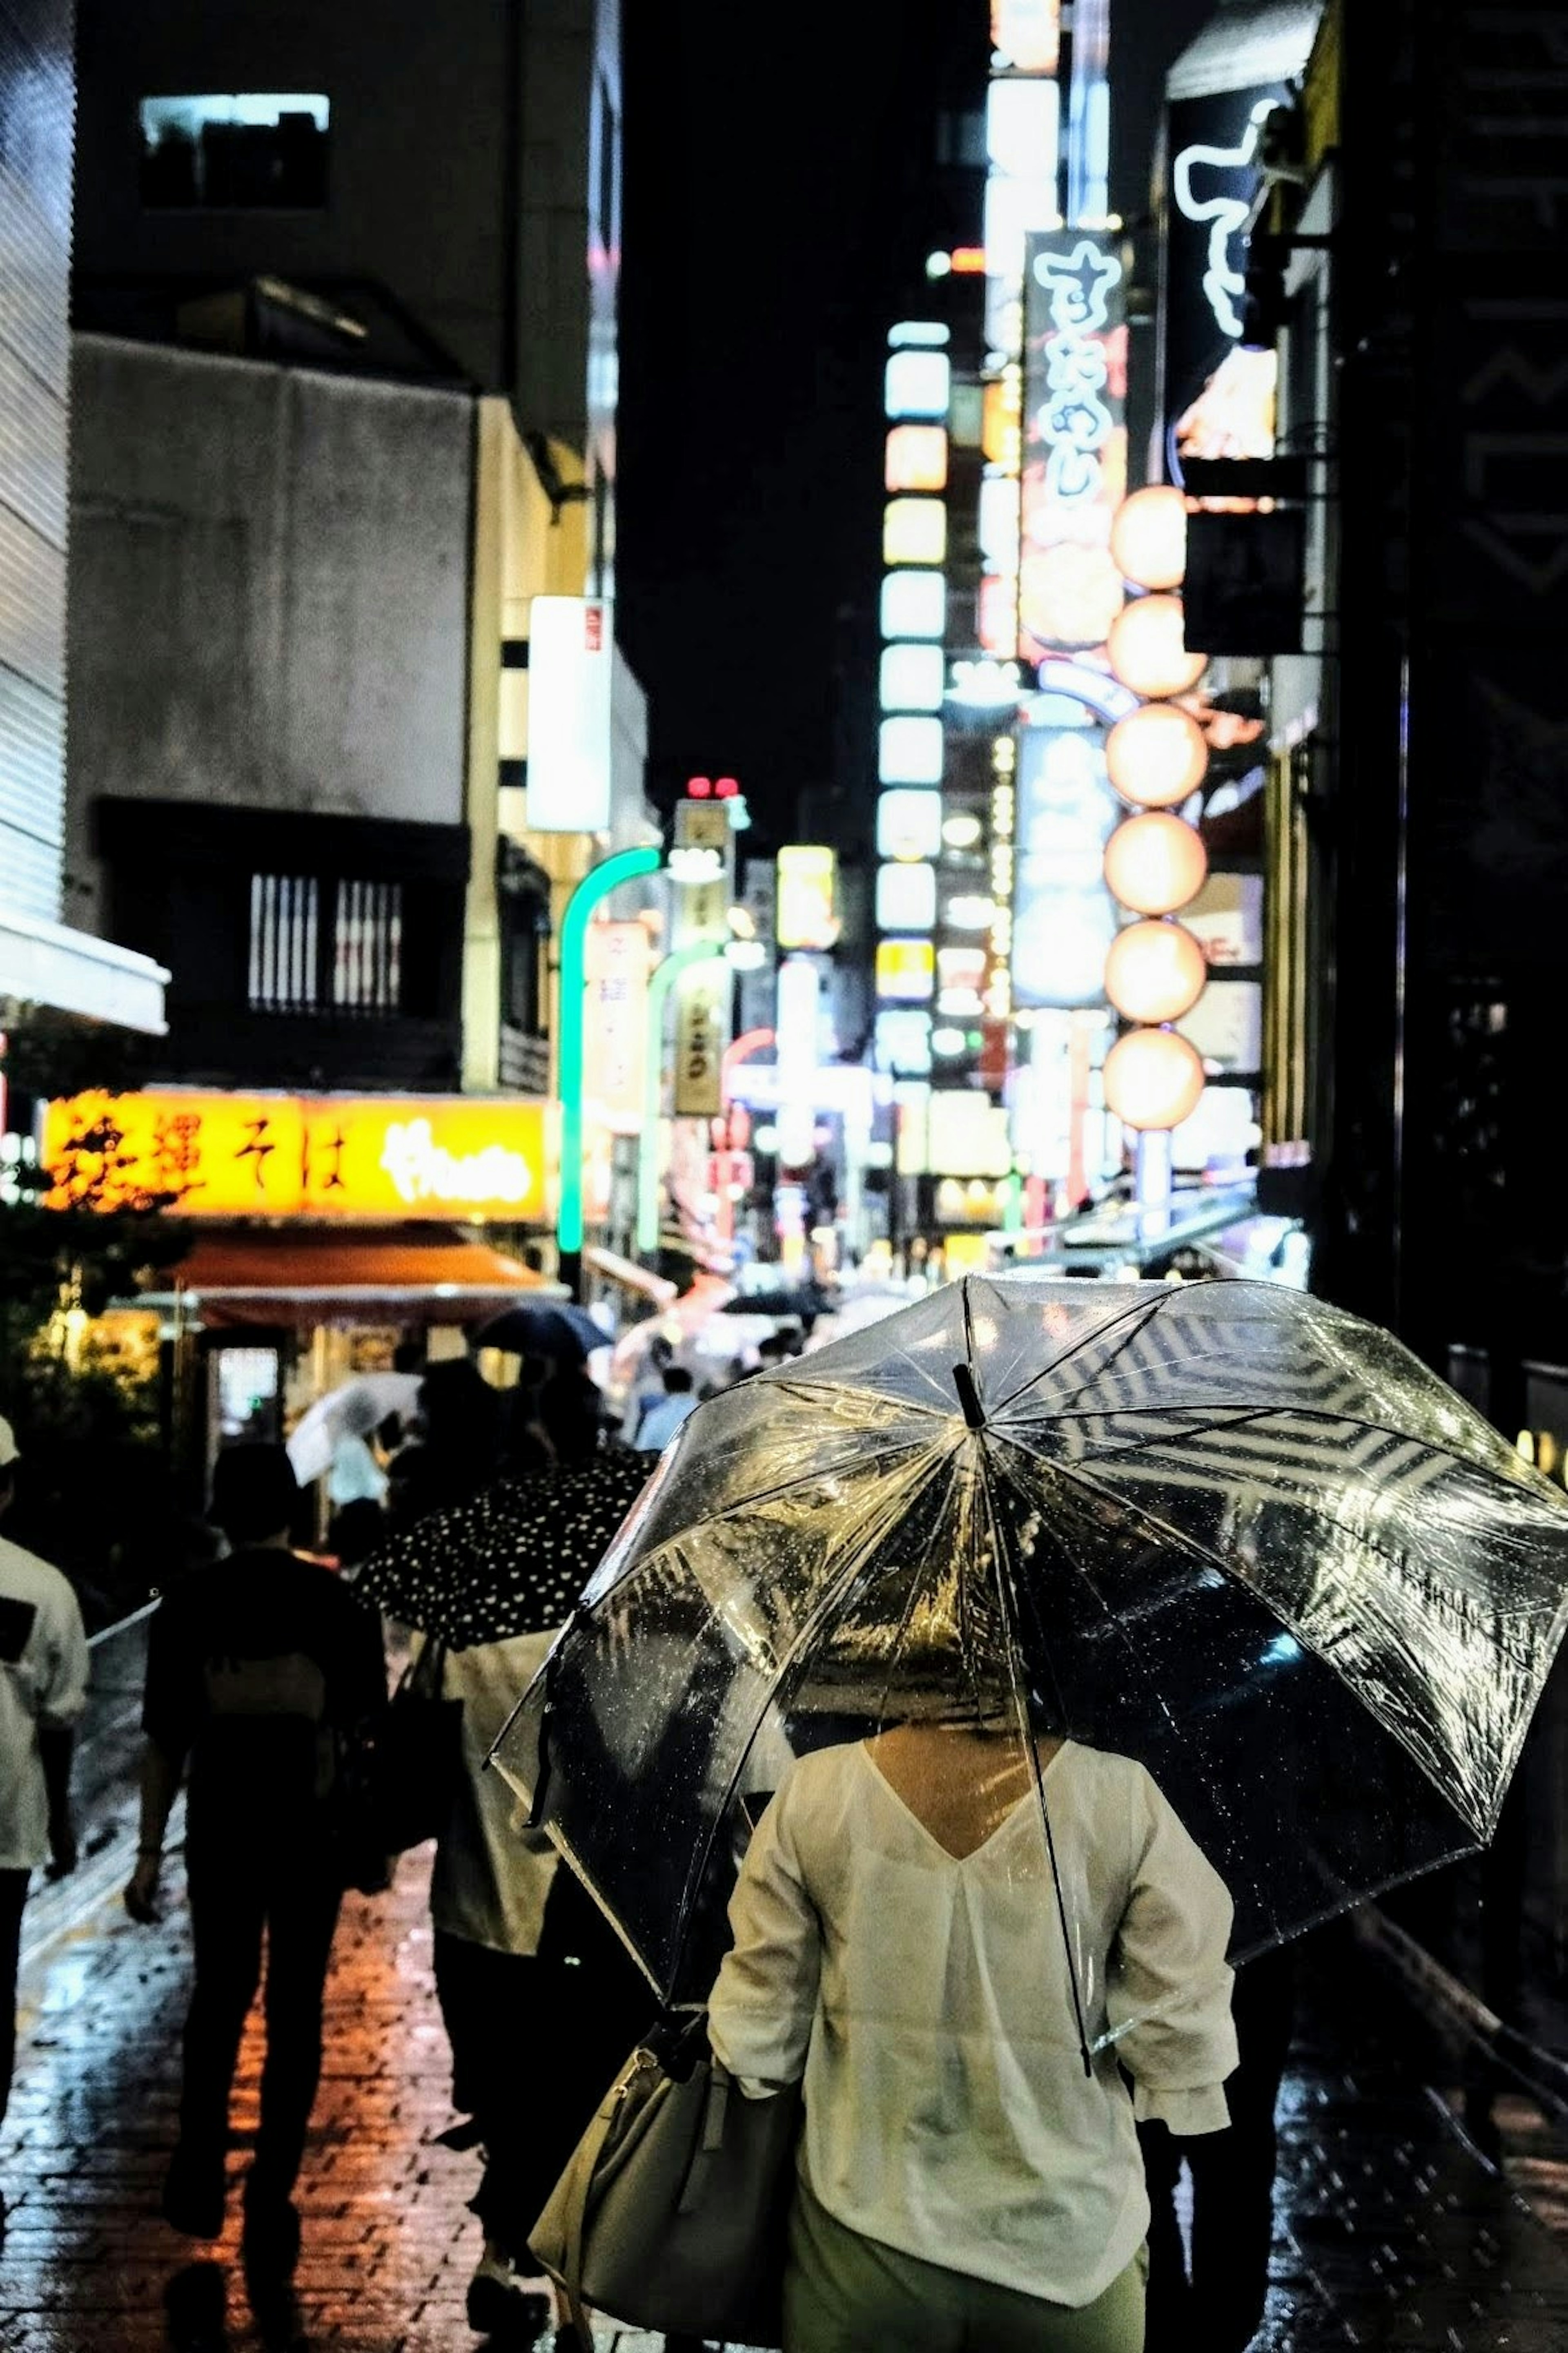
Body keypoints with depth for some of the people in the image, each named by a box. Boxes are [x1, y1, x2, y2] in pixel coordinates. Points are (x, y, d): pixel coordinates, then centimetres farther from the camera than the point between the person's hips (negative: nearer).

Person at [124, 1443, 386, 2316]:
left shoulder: (189, 1605, -5)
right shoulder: (338, 1602, -4)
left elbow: (165, 1738, -4)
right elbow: (370, 1722, 1)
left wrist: (152, 1851, 1)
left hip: (221, 1832, 1)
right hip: (313, 1834, -1)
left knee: (219, 1999, 20)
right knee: (294, 2015, 7)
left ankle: (202, 2178, 20)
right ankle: (270, 2205, 8)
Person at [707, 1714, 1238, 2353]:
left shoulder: (813, 1793, -11)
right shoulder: (1123, 1797, -14)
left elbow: (758, 2026, -3)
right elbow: (1183, 2037, -10)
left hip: (864, 2246, 1)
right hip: (1067, 2253, 0)